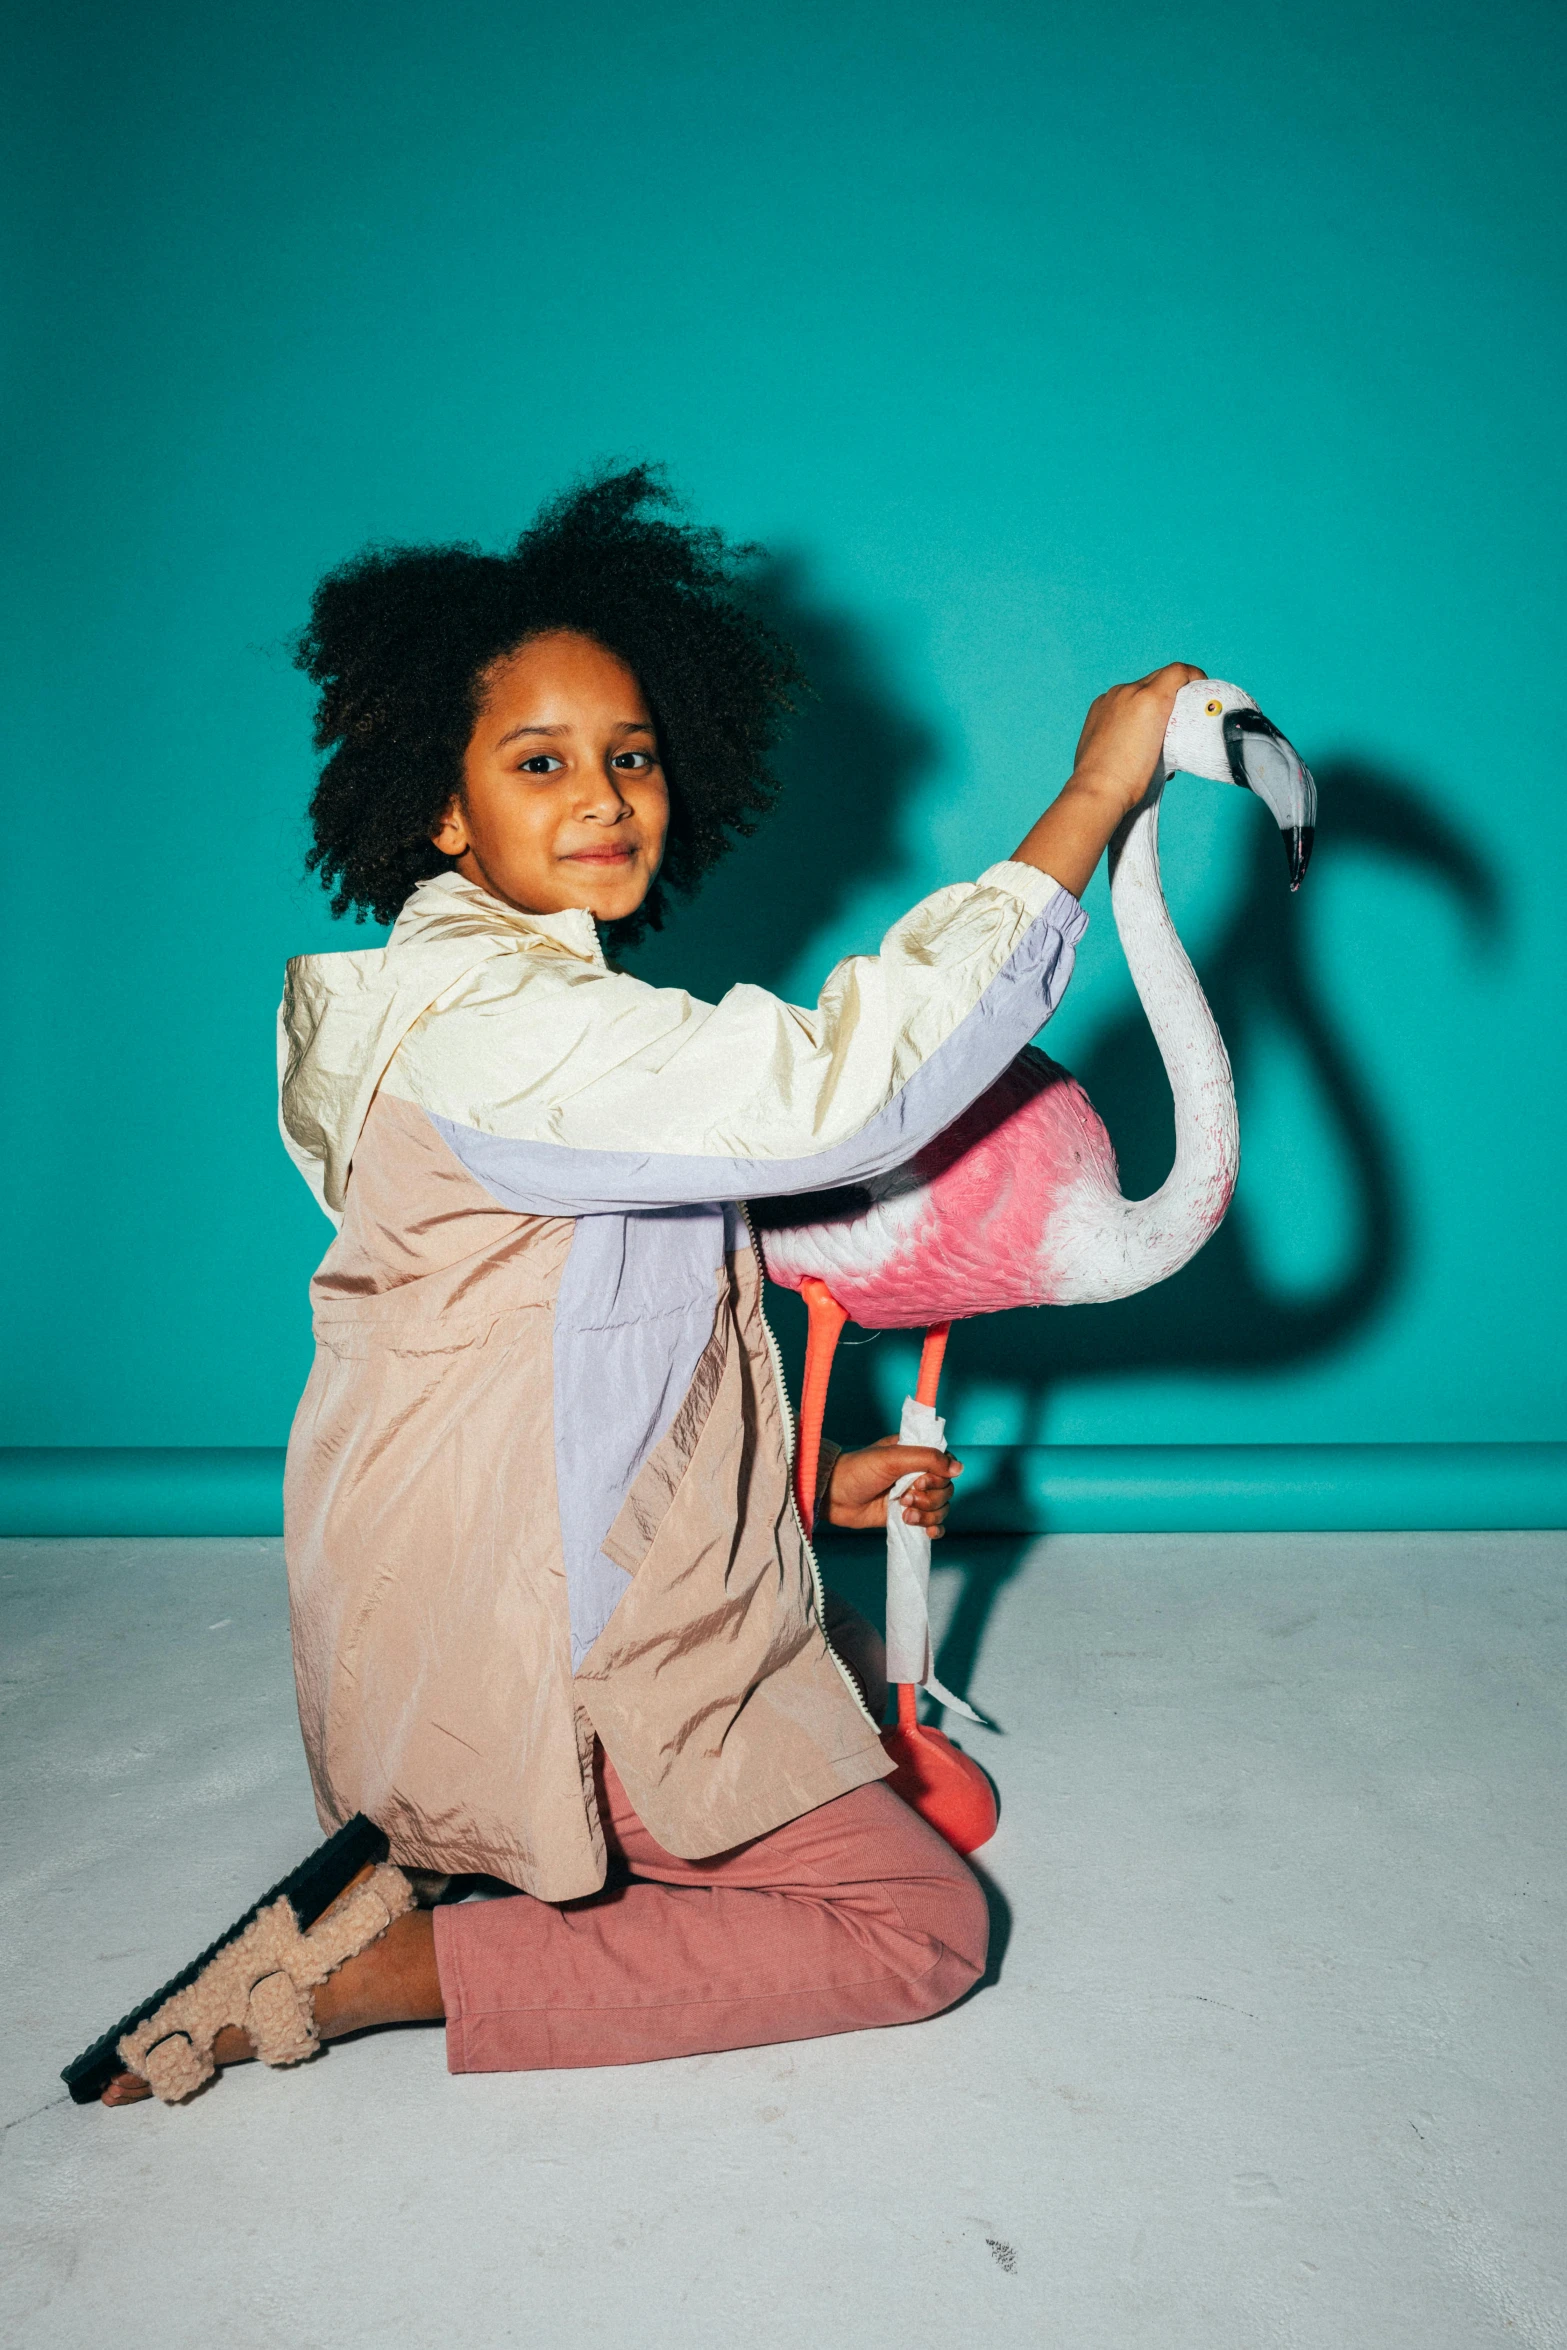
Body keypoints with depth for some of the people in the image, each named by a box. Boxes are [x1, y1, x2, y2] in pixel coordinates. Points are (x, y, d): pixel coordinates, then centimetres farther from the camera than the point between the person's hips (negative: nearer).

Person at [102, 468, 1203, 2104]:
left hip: (557, 1584, 10)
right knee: (923, 1922, 0)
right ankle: (383, 1969, -3)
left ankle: (431, 1851, 12)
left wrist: (797, 1484, 12)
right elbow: (832, 1090, -32)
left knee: (864, 1670, 27)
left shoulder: (542, 1004, 11)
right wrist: (1090, 803, -27)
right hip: (528, 1644, -10)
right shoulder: (480, 1015, -23)